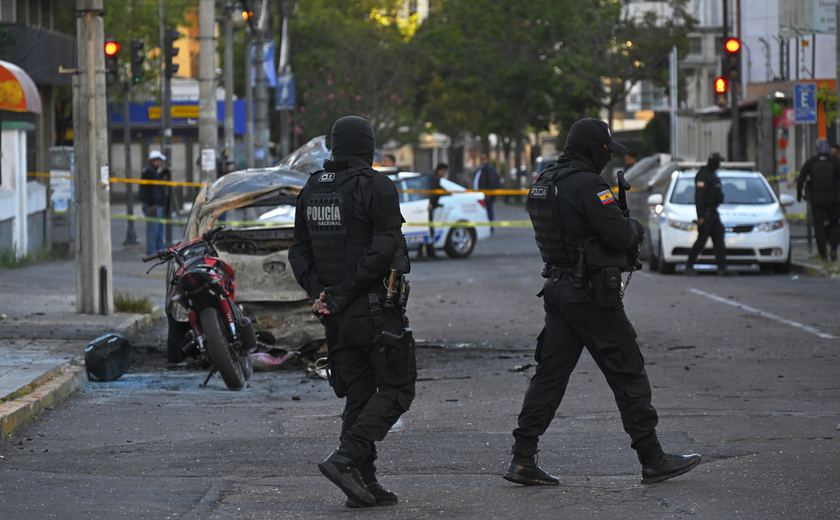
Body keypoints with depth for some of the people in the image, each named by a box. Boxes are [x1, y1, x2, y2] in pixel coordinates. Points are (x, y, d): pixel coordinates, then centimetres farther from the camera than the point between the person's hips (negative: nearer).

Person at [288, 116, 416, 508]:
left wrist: (318, 292, 1)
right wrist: (345, 294, -17)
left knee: (358, 395, 11)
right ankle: (345, 459, -15)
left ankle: (364, 483, 6)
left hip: (337, 314, 7)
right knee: (396, 390, 1)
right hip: (376, 309, -7)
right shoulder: (376, 186, -10)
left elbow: (299, 251, 10)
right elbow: (383, 247, -19)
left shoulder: (311, 190, 10)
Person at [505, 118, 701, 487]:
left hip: (557, 289, 8)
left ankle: (522, 459, 4)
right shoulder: (587, 184, -17)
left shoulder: (542, 183, 12)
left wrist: (625, 230, 13)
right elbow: (619, 235, -23)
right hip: (590, 293, -8)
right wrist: (636, 228, 0)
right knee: (628, 375, 0)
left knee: (549, 374, 9)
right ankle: (653, 461, 5)